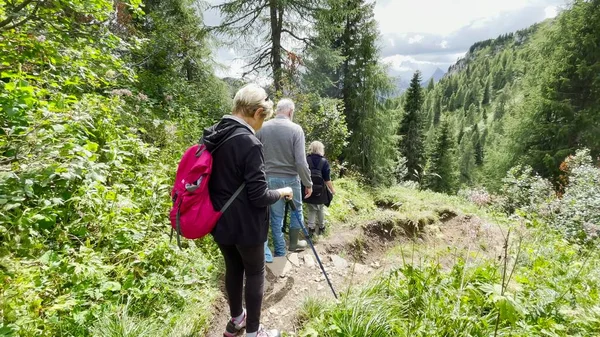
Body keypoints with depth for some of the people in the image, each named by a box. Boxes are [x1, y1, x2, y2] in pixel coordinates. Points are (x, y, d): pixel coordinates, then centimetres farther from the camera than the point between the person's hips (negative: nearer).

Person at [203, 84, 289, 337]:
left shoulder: (211, 135, 1)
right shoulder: (249, 143, -24)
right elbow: (259, 197, -23)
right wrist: (282, 192, -5)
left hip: (219, 221, 8)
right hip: (245, 225, -7)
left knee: (233, 268, 24)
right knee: (255, 274, 13)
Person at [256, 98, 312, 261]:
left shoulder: (262, 128, -3)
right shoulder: (295, 129, -12)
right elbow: (301, 161, -16)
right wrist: (308, 183, -5)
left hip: (269, 179, 3)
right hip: (290, 178, -2)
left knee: (276, 216, 13)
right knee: (296, 211, 21)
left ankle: (280, 252, 22)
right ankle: (294, 243, 34)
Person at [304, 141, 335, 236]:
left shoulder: (305, 160, -4)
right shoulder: (324, 162, -9)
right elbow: (327, 180, -9)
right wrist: (332, 190, 5)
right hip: (320, 192, -1)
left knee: (311, 210, 15)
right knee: (320, 209, 19)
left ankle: (311, 228, 7)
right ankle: (321, 227, 33)